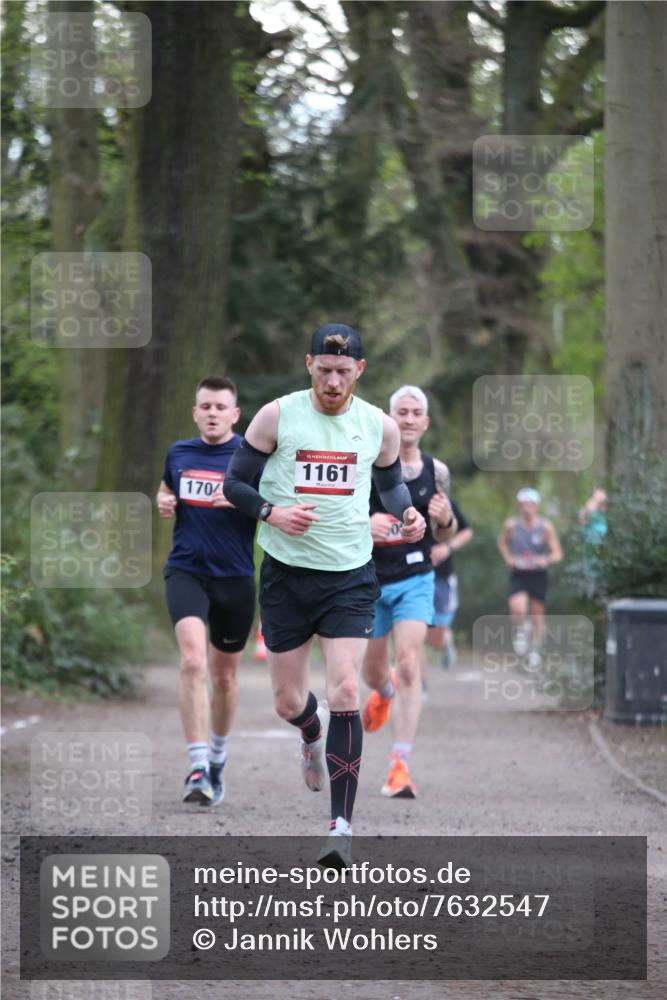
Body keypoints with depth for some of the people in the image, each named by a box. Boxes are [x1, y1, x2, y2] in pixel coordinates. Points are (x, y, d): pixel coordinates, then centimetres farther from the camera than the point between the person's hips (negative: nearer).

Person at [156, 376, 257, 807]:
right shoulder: (179, 453, 8)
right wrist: (163, 503, 4)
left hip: (235, 577, 0)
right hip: (186, 572, 1)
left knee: (225, 674, 13)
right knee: (193, 661, -21)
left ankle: (218, 758, 36)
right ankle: (199, 768, -24)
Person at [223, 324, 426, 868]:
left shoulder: (380, 425, 1)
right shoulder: (277, 415, -5)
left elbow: (391, 481, 19)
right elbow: (236, 482, 1)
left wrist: (407, 512, -2)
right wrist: (271, 513, -18)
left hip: (350, 576, 0)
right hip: (286, 573, 0)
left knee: (345, 693, -15)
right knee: (288, 702, 8)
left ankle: (342, 825, -13)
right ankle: (314, 733, 47)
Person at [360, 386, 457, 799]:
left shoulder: (436, 471, 2)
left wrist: (446, 520, -10)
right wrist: (364, 524, -28)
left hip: (416, 580, 0)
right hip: (369, 578, 0)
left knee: (410, 666, -17)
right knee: (374, 672, 14)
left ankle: (401, 766, -18)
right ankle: (385, 693, 55)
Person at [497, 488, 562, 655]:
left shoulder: (546, 527, -9)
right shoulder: (511, 525, -5)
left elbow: (557, 553, -8)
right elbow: (502, 543, 14)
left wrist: (546, 560, -28)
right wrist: (508, 558, -3)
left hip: (538, 574, 0)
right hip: (518, 574, 0)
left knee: (537, 613, 7)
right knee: (518, 609, -23)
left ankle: (535, 650, 26)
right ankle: (521, 629, 12)